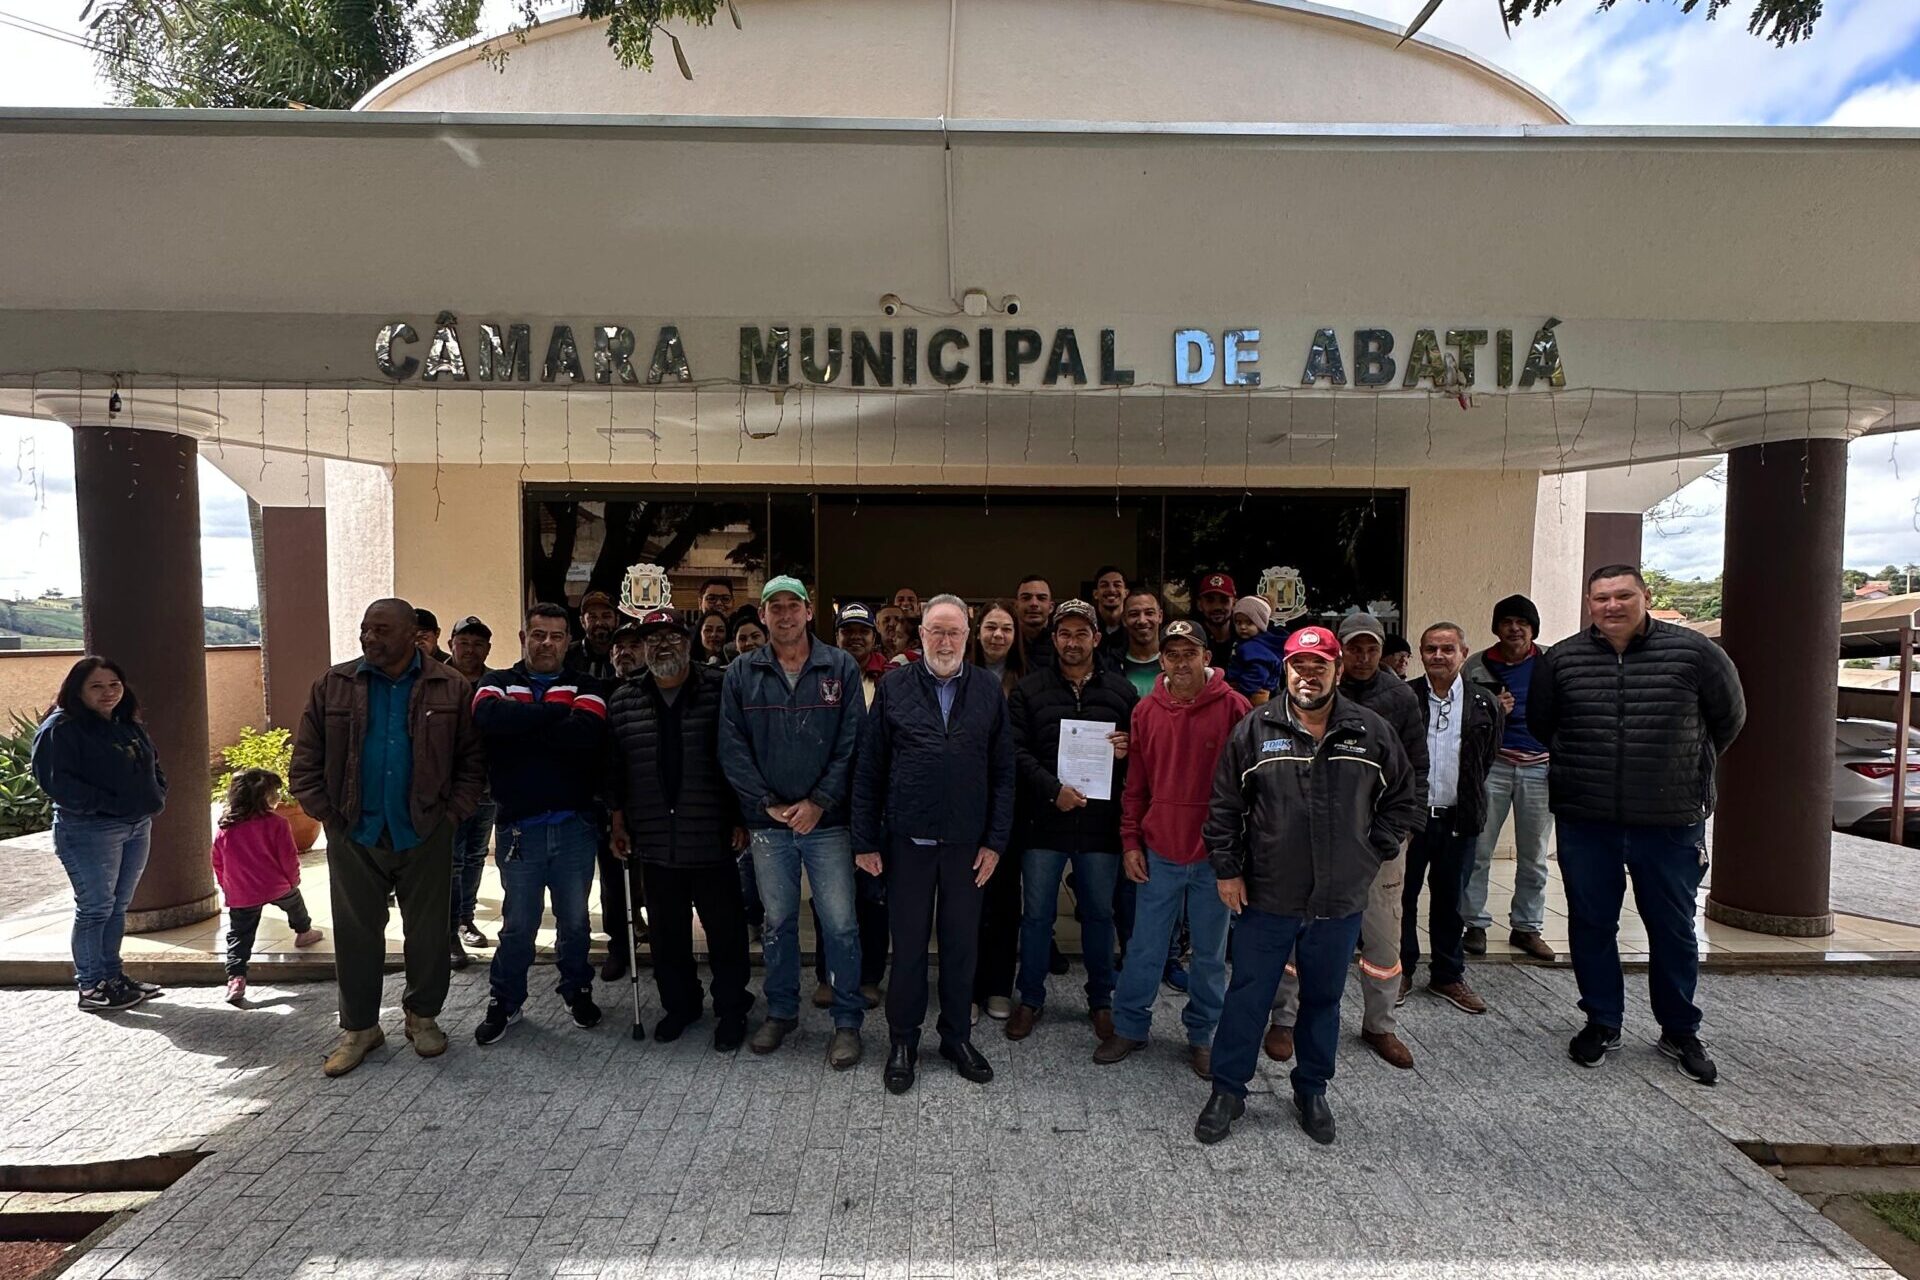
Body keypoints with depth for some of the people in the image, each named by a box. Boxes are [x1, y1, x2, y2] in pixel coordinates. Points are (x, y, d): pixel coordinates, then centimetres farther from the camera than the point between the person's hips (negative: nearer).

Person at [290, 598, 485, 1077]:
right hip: (353, 838, 1)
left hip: (425, 836, -1)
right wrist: (327, 813, -3)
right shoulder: (333, 686, 2)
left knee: (428, 933, 10)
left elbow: (472, 760, 0)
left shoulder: (451, 688, -2)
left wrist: (452, 814, -8)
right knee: (355, 935, 10)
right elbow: (305, 760, 4)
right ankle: (359, 1027, 26)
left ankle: (423, 1016, 29)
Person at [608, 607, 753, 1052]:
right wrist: (619, 822, 9)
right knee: (666, 932, 15)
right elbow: (615, 768, 11)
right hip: (656, 844, 4)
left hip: (713, 842, -3)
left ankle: (732, 1010, 24)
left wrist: (741, 819, -7)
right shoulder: (624, 701, 8)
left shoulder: (720, 691, -5)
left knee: (725, 930, 6)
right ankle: (679, 1004, 34)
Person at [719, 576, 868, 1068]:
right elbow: (732, 749, 0)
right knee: (777, 921, 14)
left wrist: (819, 802, -12)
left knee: (840, 924, 2)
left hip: (827, 820, -2)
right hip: (767, 822, 2)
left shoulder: (841, 668, -1)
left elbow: (851, 745, -5)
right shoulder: (741, 673, 4)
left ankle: (848, 1021, 18)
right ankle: (781, 1011, 32)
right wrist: (769, 804, -8)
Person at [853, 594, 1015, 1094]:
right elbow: (868, 770, 0)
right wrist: (865, 841, -3)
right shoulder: (894, 689, -1)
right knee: (908, 944, 10)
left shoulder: (989, 692, 2)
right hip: (908, 841, -1)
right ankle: (902, 1042, 28)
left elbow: (1003, 772, 3)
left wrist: (996, 840, -2)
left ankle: (958, 1037, 31)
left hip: (967, 842, 1)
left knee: (962, 943, 13)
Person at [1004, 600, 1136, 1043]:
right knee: (1036, 915, 9)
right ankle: (1030, 999, 27)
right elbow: (1017, 751, -5)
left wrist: (1128, 752, -11)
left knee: (1099, 914, 14)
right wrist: (1053, 789, -16)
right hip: (1043, 822, -1)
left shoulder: (1121, 692, 5)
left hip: (1100, 823, 1)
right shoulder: (1029, 691, 1)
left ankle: (1100, 1000, 32)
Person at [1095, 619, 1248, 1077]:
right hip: (1159, 851, 2)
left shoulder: (1233, 708, -7)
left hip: (1214, 854, -2)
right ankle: (1130, 1026, 28)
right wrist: (1130, 842, 5)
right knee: (1144, 947, 11)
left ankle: (1201, 1035, 30)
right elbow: (1135, 784, 8)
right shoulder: (1146, 710, 2)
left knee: (1210, 953, 12)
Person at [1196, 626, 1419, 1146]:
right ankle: (1227, 1091, 25)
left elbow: (1402, 800, 10)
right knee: (1247, 996, 8)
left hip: (1340, 902, 2)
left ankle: (1312, 1090, 38)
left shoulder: (1372, 732, 0)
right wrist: (1227, 869, -3)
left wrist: (1373, 854, 3)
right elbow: (1224, 806, 0)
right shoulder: (1255, 729, -4)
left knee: (1324, 999, 18)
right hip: (1265, 897, -1)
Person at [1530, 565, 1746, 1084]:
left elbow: (1729, 717, 11)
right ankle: (1602, 1023, 27)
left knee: (1673, 929, 12)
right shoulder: (1561, 659, -1)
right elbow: (1539, 724, 15)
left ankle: (1680, 1031, 30)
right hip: (1584, 823, 1)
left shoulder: (1693, 652, -4)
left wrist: (1690, 768, 15)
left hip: (1671, 823, -1)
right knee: (1591, 924, 10)